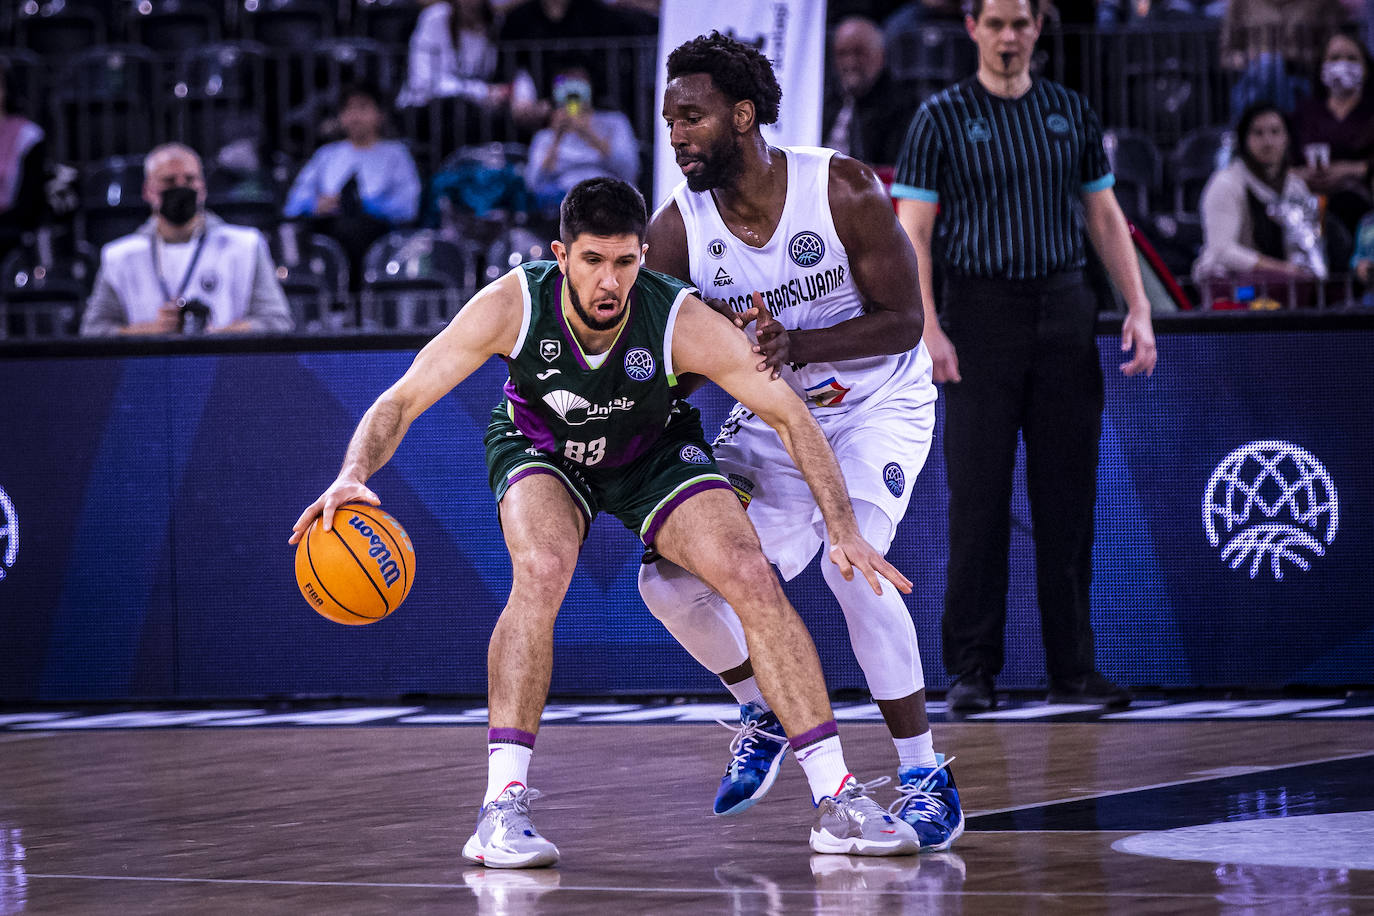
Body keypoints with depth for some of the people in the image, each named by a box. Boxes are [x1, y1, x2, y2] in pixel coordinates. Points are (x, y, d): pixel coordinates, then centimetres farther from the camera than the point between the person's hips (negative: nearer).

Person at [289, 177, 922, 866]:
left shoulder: (681, 320, -32)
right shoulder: (511, 306, -32)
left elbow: (790, 415, -21)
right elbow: (401, 401, -25)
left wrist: (843, 529, -27)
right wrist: (355, 476, -44)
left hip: (654, 453, 1)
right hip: (540, 448, -1)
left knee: (751, 576, -18)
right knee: (542, 570, -31)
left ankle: (835, 798, -7)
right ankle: (501, 806, -27)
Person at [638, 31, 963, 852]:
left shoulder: (844, 191, -23)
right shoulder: (678, 229, -15)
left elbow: (904, 320, -20)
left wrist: (799, 344, -34)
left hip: (878, 405, -4)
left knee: (852, 561, -28)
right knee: (671, 579, -8)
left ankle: (927, 778, -15)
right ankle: (764, 716, 22)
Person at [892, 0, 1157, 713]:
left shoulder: (1071, 113, 12)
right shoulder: (942, 117, 1)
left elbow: (1104, 218, 16)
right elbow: (913, 233, -3)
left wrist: (1138, 309, 6)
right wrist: (928, 328, -14)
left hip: (1064, 312, 3)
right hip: (981, 314, -3)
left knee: (1068, 499, 3)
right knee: (979, 498, -5)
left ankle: (1073, 668, 8)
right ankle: (972, 671, 1)